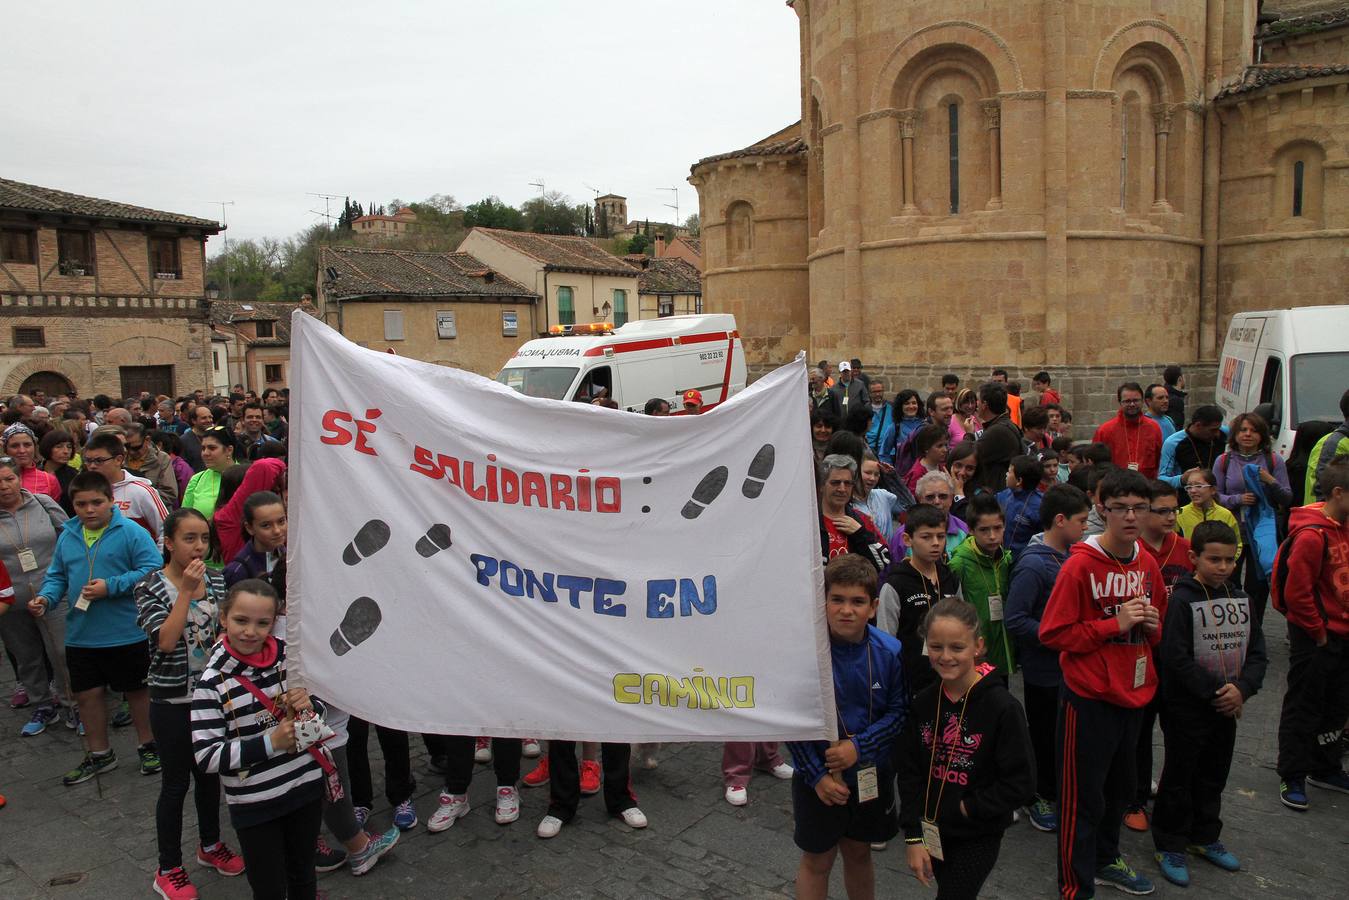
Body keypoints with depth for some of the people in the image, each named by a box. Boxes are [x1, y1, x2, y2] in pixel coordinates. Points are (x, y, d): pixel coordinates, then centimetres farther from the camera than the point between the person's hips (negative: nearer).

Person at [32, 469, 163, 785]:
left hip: (127, 635, -5)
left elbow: (152, 570, -19)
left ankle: (147, 745, 31)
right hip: (80, 637, 6)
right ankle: (99, 754, 34)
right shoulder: (67, 536, 5)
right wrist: (45, 597, -6)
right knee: (87, 693, 15)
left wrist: (111, 587, -23)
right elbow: (56, 575, 14)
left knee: (137, 689, 11)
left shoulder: (131, 532, -13)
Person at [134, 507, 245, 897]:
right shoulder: (150, 587, -13)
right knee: (176, 782, 7)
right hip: (172, 700, -4)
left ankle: (210, 844, 39)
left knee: (210, 773, 19)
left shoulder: (214, 579, 0)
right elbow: (166, 641, -25)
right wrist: (186, 591, -26)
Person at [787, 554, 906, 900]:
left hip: (871, 774, 3)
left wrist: (859, 747, -19)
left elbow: (899, 711, -7)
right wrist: (817, 775, -16)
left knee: (859, 853, 23)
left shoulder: (890, 651, -13)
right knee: (817, 860, 14)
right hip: (818, 777, -2)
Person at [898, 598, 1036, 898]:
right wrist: (914, 837, -5)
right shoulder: (922, 703, -4)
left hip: (977, 838, -4)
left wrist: (968, 809, -13)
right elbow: (909, 773, -1)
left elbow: (1021, 783, -14)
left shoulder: (1002, 707, -17)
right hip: (932, 831, 4)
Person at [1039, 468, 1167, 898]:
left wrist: (1151, 625, -3)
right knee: (1084, 796, 3)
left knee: (1120, 786, 23)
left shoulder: (1147, 564, 4)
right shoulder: (1080, 564, -17)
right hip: (1089, 697, -7)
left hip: (1134, 693, 7)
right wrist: (1114, 624, -21)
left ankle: (1105, 859, 44)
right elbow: (1053, 633, -17)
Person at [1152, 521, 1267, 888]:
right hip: (1186, 709, -6)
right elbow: (1175, 657, -20)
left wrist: (1242, 688, -12)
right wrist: (1214, 691, -19)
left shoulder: (1240, 600, 5)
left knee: (1214, 776, 19)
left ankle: (1204, 836, 37)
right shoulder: (1181, 600, -15)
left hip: (1226, 708, 6)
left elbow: (1256, 652, 4)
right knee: (1179, 778, 6)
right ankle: (1169, 845, 19)